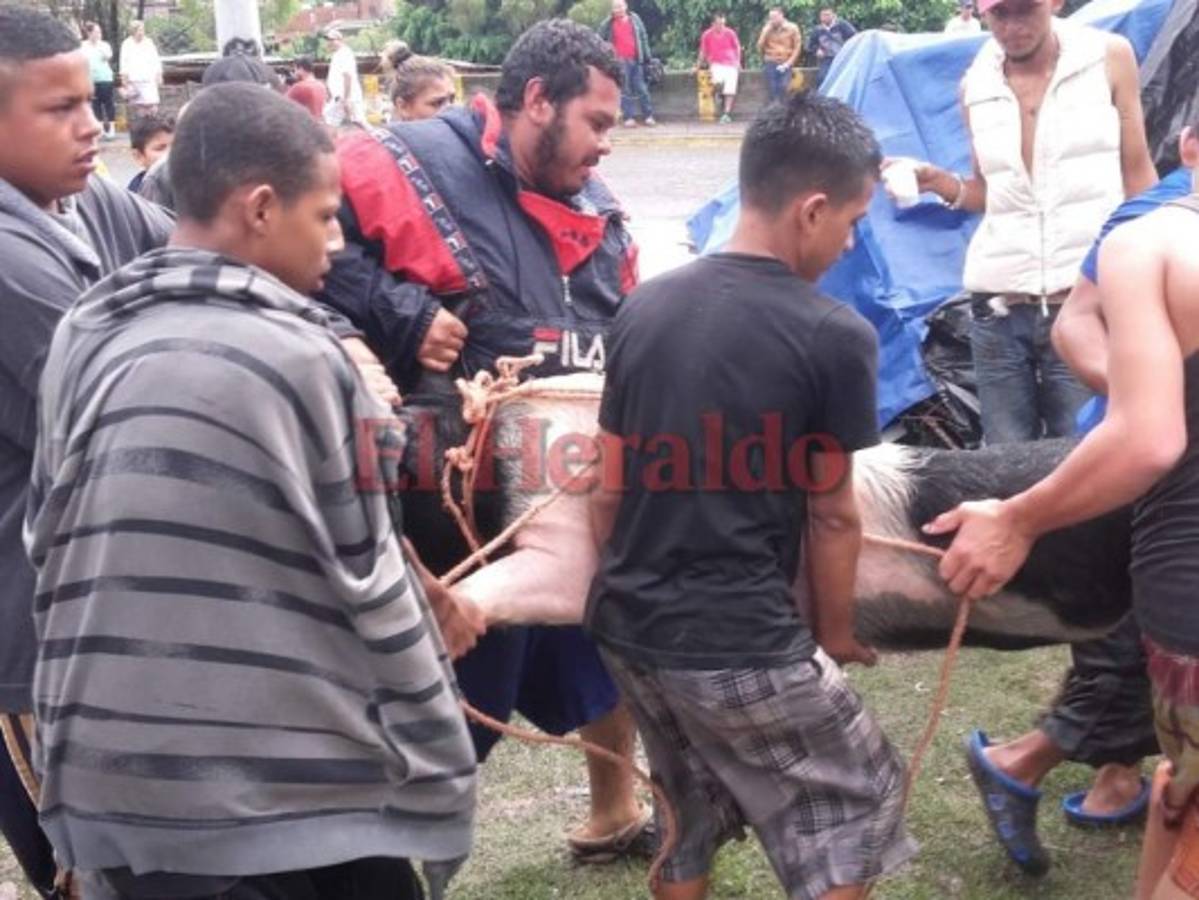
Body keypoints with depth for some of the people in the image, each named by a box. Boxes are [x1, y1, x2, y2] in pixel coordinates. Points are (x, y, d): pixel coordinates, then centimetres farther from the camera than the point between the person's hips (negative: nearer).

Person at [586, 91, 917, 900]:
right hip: (740, 645, -6)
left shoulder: (645, 306, 3)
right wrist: (835, 634, 10)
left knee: (696, 815, 27)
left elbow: (610, 486, 8)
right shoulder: (835, 336, -13)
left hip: (628, 627, 7)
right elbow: (832, 516, -6)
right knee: (859, 804, 16)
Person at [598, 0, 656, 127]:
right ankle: (629, 118, 4)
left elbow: (644, 37, 12)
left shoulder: (635, 19, 8)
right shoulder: (608, 24, 1)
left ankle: (648, 116, 9)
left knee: (642, 88, 3)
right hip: (620, 61, -1)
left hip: (636, 59, 1)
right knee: (624, 90, 1)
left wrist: (647, 56, 9)